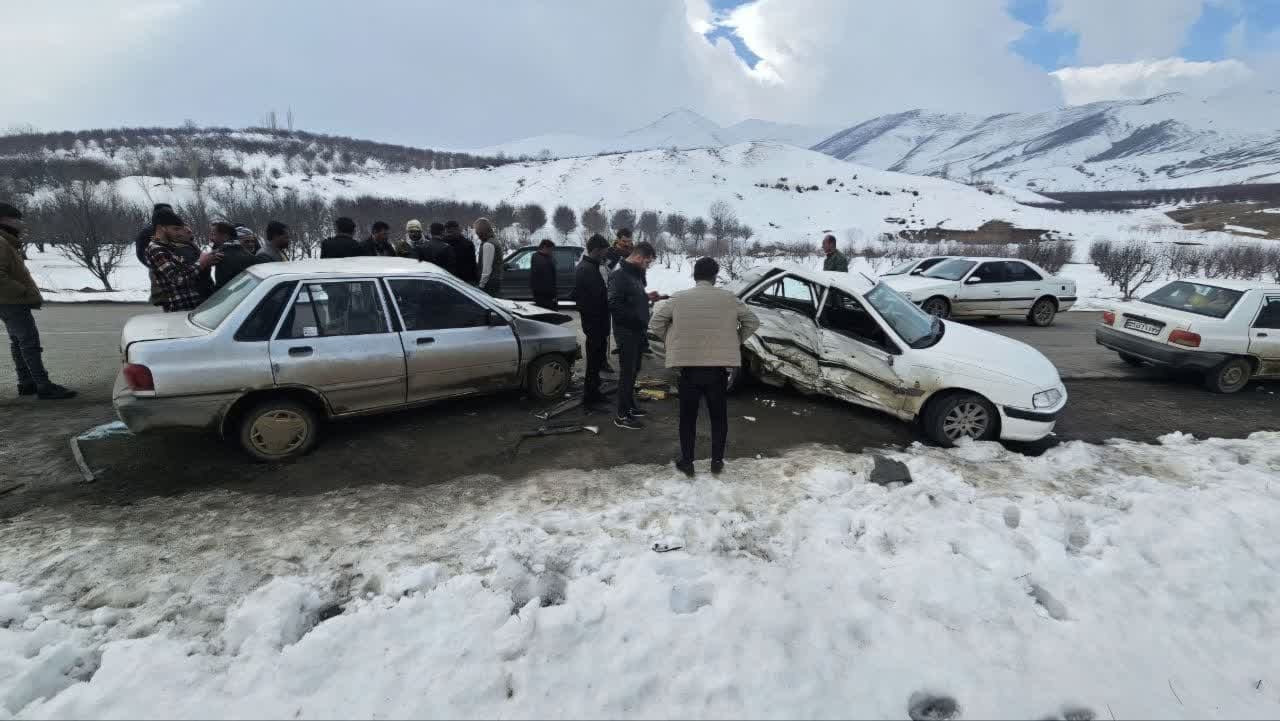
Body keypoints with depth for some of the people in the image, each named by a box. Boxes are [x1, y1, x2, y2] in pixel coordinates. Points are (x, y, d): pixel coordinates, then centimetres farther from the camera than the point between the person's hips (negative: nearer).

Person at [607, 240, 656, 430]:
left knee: (633, 371, 17)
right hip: (626, 332, -9)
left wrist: (647, 297, 6)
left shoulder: (636, 274, 14)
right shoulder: (619, 276, -16)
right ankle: (622, 416, 4)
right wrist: (635, 318, -22)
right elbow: (614, 305, -23)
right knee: (627, 372, -4)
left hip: (638, 331, 9)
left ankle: (630, 406, 31)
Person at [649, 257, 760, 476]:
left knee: (688, 417, 12)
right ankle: (717, 461, 22)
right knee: (719, 416, 15)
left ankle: (687, 461, 18)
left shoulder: (679, 298, -1)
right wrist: (736, 341, 16)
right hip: (719, 367, 1)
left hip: (688, 367, 0)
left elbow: (655, 323, 2)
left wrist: (673, 341, 15)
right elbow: (753, 322, 6)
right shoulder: (728, 298, 0)